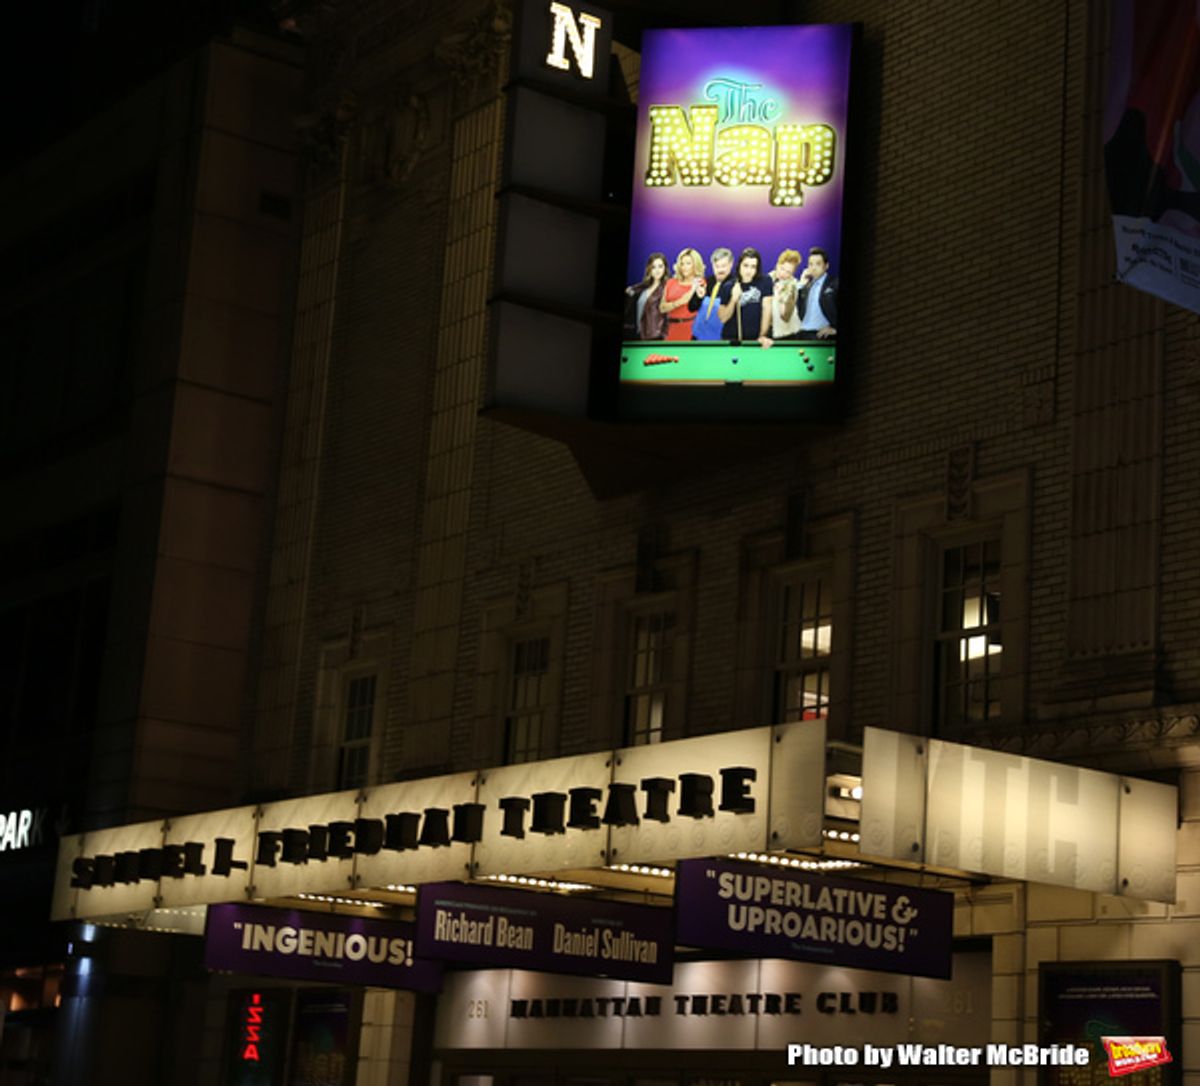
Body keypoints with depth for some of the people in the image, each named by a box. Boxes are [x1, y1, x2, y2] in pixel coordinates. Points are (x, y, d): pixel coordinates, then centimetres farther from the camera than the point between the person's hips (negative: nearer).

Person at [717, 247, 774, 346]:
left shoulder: (765, 281, -5)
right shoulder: (728, 286, -3)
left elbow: (766, 308, -6)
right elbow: (723, 318, -4)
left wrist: (763, 335, -12)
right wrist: (733, 300, -19)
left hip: (756, 338, 0)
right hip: (732, 339, 0)